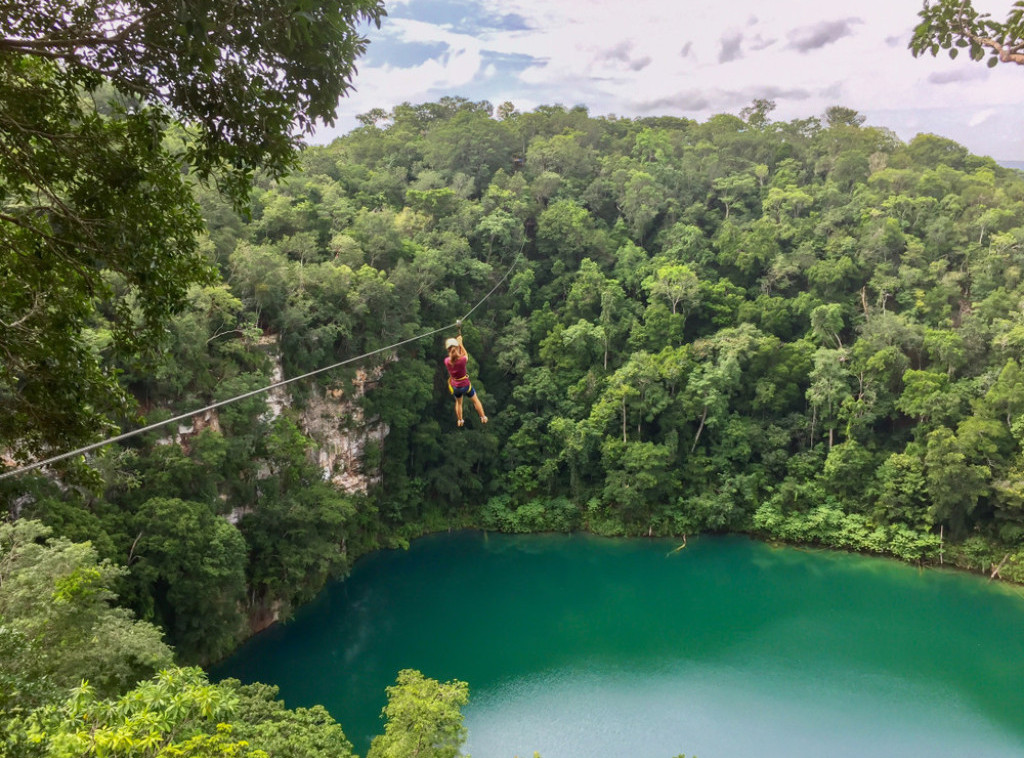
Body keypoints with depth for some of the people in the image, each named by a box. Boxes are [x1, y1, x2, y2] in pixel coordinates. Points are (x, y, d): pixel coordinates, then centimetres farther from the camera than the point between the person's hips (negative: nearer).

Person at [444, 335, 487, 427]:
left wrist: (457, 342, 0)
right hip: (466, 385, -2)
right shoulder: (462, 360, -32)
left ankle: (460, 421, 47)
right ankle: (483, 418, 39)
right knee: (475, 400, 25)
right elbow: (465, 355, -6)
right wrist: (460, 343, 2)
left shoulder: (447, 361, -24)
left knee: (458, 402, 31)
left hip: (455, 387, 2)